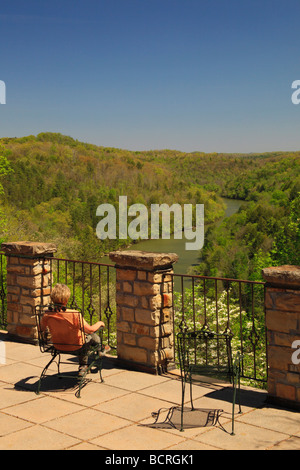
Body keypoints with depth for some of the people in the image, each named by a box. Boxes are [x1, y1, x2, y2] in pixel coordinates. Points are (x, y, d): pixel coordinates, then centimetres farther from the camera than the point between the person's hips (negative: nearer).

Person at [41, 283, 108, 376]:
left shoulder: (47, 315, -22)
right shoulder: (75, 315, -34)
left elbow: (42, 329, 0)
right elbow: (90, 330, -25)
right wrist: (99, 323, -3)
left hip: (58, 346, 4)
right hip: (76, 347, -4)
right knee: (92, 337, 25)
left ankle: (83, 367, 46)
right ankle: (100, 351, 54)